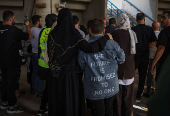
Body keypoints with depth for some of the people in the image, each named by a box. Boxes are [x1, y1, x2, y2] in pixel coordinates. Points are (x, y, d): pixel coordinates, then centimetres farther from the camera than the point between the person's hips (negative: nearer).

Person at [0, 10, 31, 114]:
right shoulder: (13, 30, -18)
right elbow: (29, 36, -8)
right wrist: (28, 26, 8)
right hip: (13, 62, -8)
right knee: (12, 83, 1)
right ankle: (11, 106, 9)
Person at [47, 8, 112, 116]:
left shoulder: (52, 34, -6)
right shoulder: (75, 34, -14)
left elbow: (50, 54, -4)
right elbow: (89, 47, -26)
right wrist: (106, 38, -15)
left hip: (56, 75, 3)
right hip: (72, 74, -2)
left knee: (57, 99, 17)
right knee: (72, 101, 12)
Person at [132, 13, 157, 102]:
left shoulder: (133, 29, -10)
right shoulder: (150, 30, -3)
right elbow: (154, 43, -4)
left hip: (135, 55, -2)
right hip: (145, 56, 2)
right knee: (142, 77, 10)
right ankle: (138, 97, 16)